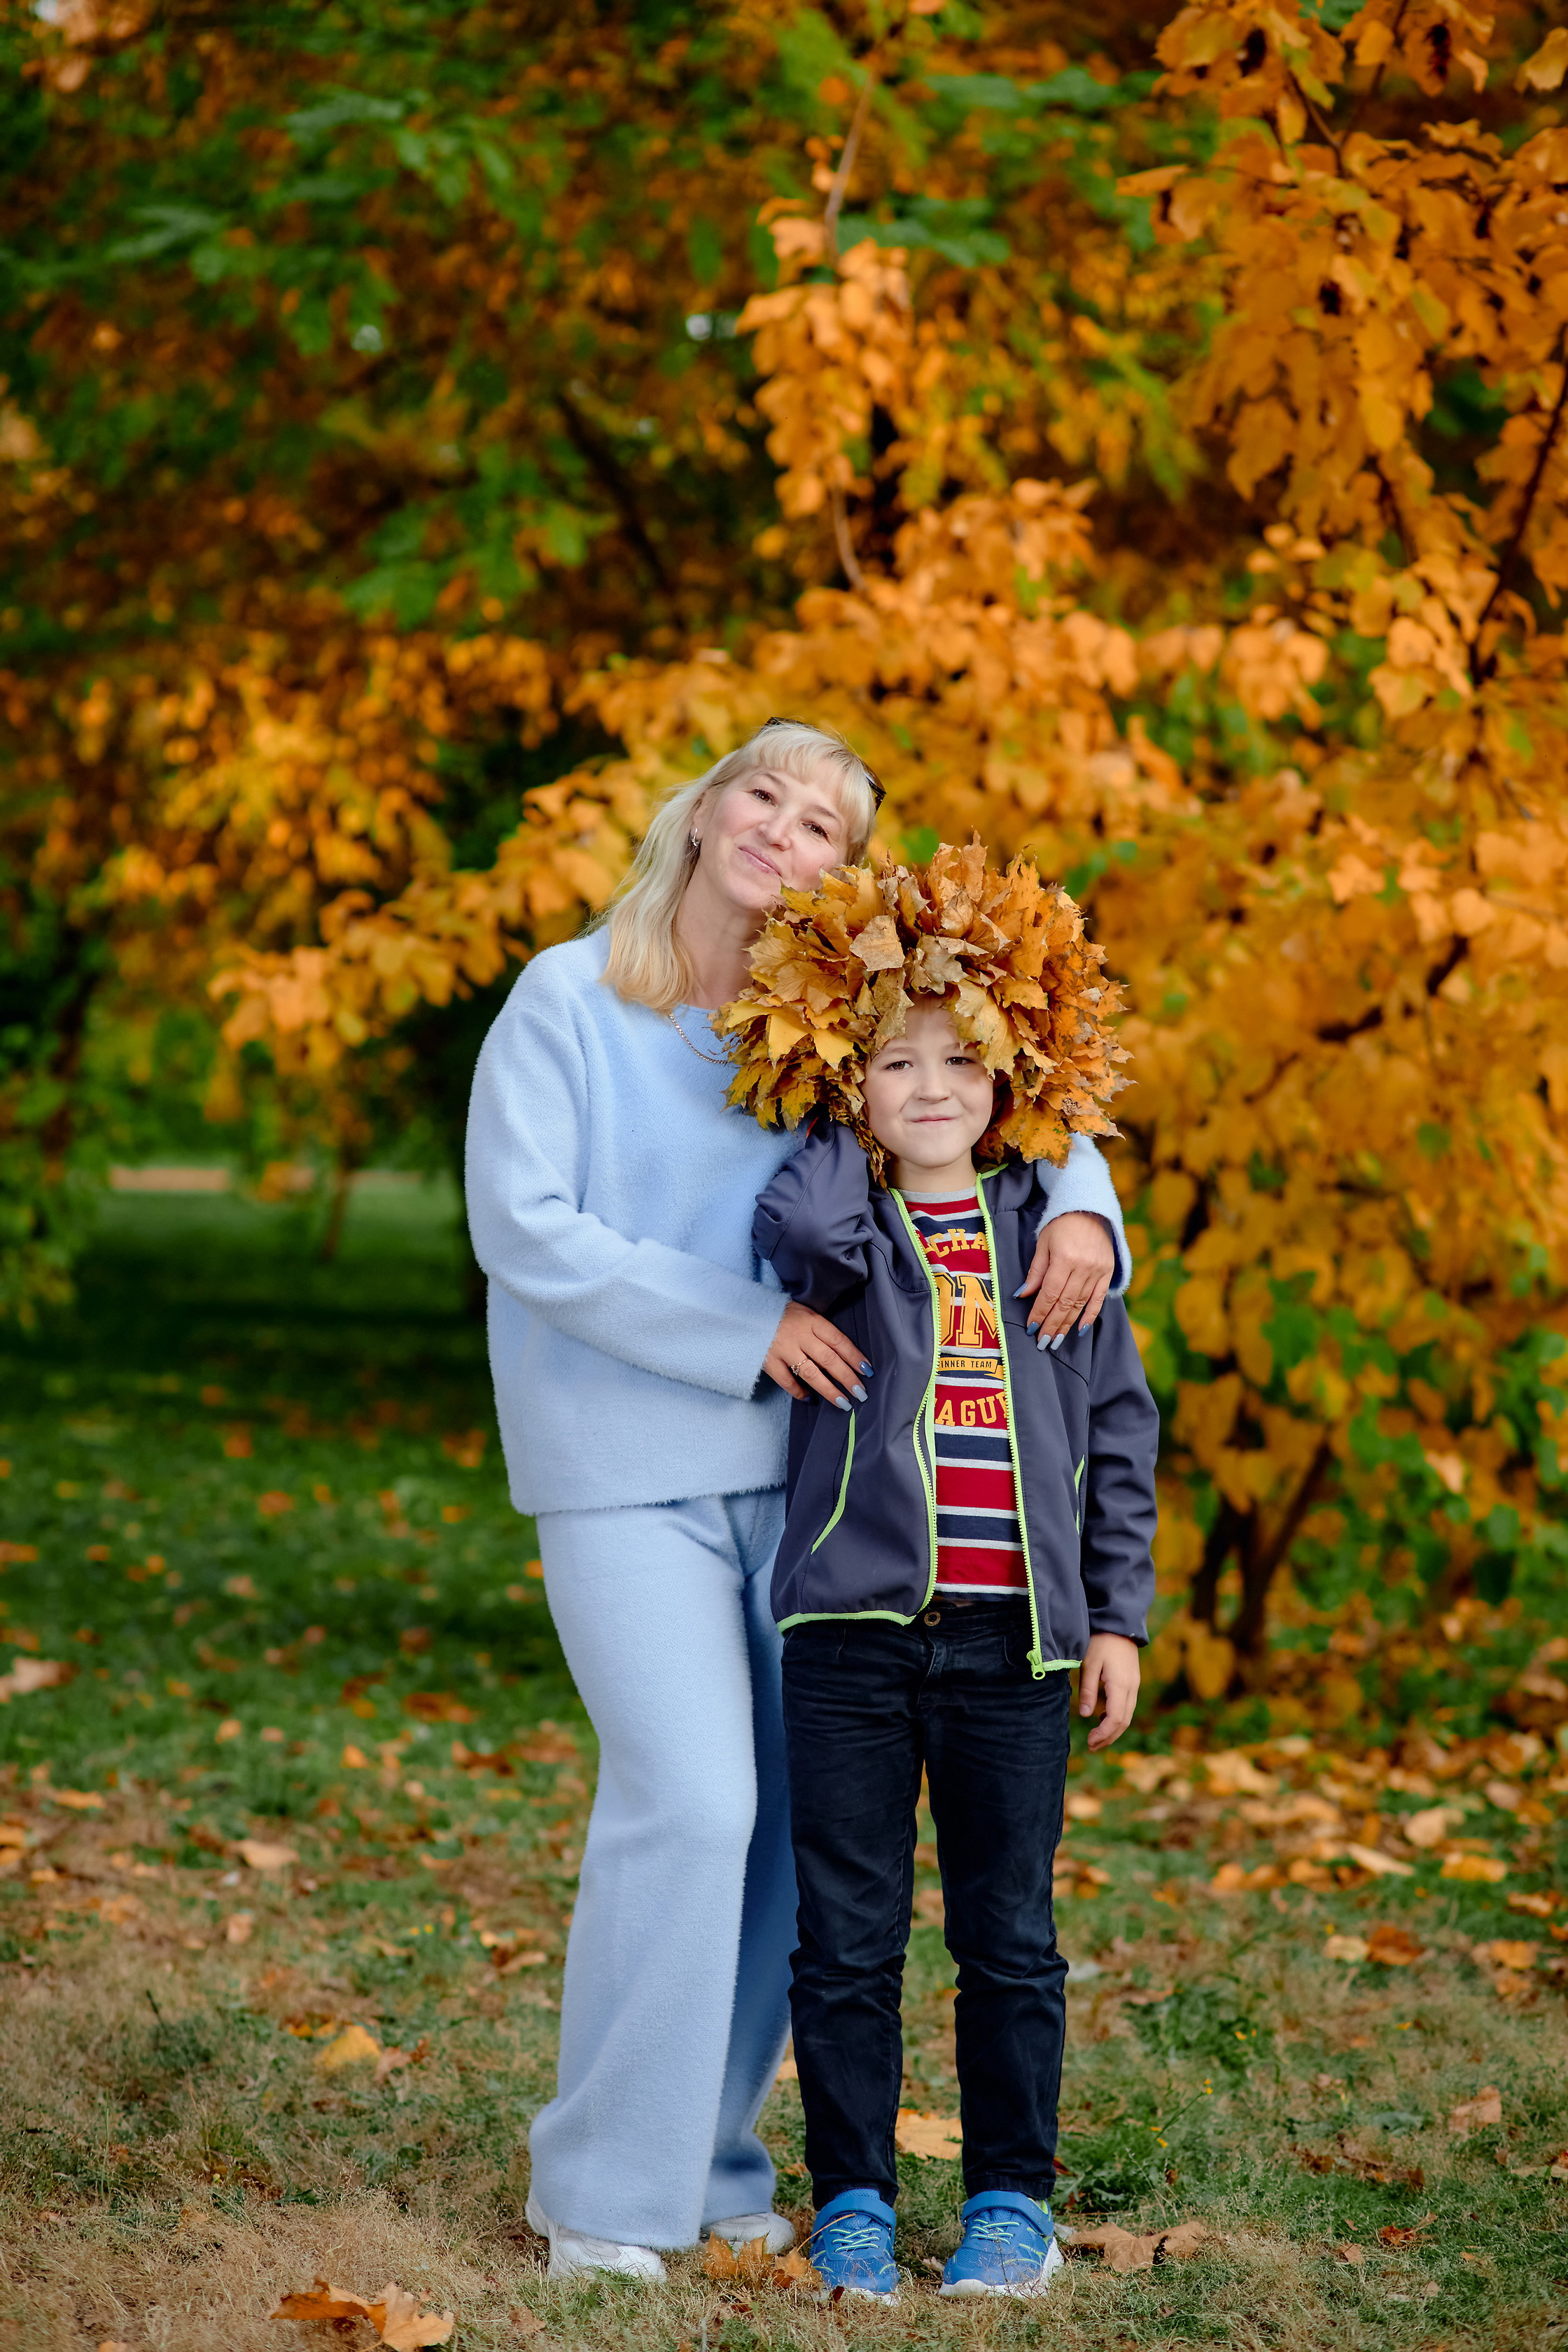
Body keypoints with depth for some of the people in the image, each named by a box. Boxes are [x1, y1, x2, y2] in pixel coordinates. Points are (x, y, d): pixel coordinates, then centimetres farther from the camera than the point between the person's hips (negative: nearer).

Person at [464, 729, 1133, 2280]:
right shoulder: (568, 1001, -4)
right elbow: (524, 1228, -12)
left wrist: (1082, 1209, -7)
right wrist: (746, 1329, -15)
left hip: (791, 1457, 5)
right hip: (626, 1466, -5)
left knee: (800, 1816, 5)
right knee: (691, 1802, -15)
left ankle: (707, 2155, 22)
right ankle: (603, 2194, -1)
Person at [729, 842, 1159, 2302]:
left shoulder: (1049, 1230, 7)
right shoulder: (836, 1218, 1)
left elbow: (1118, 1431, 10)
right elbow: (800, 1228, -25)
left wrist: (1117, 1614, 6)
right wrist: (847, 1130, -5)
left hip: (1015, 1633, 1)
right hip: (854, 1626, -1)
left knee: (1007, 1934, 8)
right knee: (846, 1935, 5)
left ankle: (1012, 2205, 20)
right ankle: (852, 2204, 18)